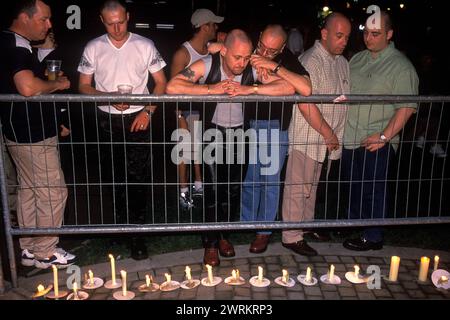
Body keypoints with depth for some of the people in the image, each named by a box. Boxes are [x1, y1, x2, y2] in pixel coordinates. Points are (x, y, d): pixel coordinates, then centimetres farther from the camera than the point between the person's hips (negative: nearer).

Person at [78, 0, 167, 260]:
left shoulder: (145, 46, -1)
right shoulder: (93, 48, 2)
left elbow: (161, 82, 2)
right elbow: (84, 86, 4)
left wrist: (148, 111, -9)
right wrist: (110, 98, -13)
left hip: (138, 119, -2)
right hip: (107, 120, 2)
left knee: (139, 178, -5)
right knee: (114, 177, 10)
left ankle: (136, 233, 4)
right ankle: (123, 224, 29)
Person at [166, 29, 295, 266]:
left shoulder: (253, 69, -17)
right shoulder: (207, 65, -21)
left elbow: (289, 87, -27)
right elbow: (172, 87, -31)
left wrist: (250, 89, -37)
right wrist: (211, 89, -38)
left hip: (238, 132, 3)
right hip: (212, 131, -2)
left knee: (233, 188, 9)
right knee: (213, 187, -8)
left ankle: (222, 234, 31)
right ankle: (211, 242, 10)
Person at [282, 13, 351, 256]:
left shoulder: (342, 62, 13)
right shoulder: (310, 61, -15)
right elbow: (306, 104, -23)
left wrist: (334, 135, 11)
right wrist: (328, 133, -16)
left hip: (327, 140, 8)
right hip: (306, 138, -8)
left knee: (312, 186, 19)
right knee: (298, 188, -2)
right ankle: (291, 237, 7)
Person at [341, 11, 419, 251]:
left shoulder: (400, 66, -9)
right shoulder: (358, 59, 12)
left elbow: (407, 107, -16)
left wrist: (384, 136, -21)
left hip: (376, 144, -7)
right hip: (350, 139, 7)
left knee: (372, 191, 2)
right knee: (353, 187, 19)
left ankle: (372, 238, 16)